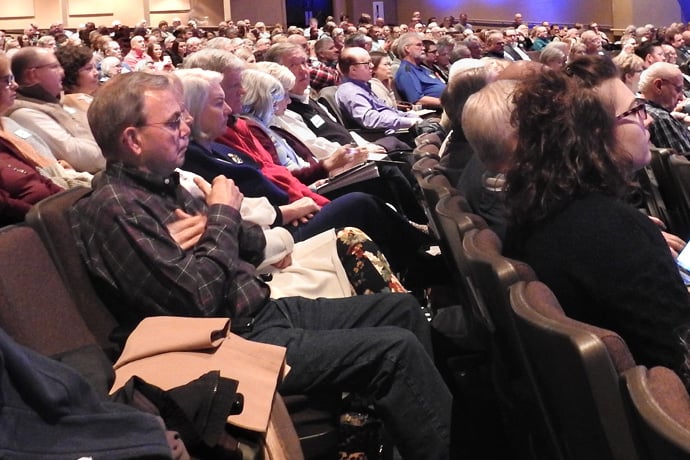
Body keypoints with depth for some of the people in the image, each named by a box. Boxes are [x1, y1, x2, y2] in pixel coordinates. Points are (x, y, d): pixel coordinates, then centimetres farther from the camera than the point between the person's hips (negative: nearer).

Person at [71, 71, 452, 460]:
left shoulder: (162, 184, 11)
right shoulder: (114, 207, -17)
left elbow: (253, 245, 15)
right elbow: (198, 298, -24)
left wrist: (214, 224, -8)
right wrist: (222, 215, -11)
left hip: (263, 310, 10)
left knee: (401, 307, 10)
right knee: (396, 350, -17)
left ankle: (443, 424, 20)